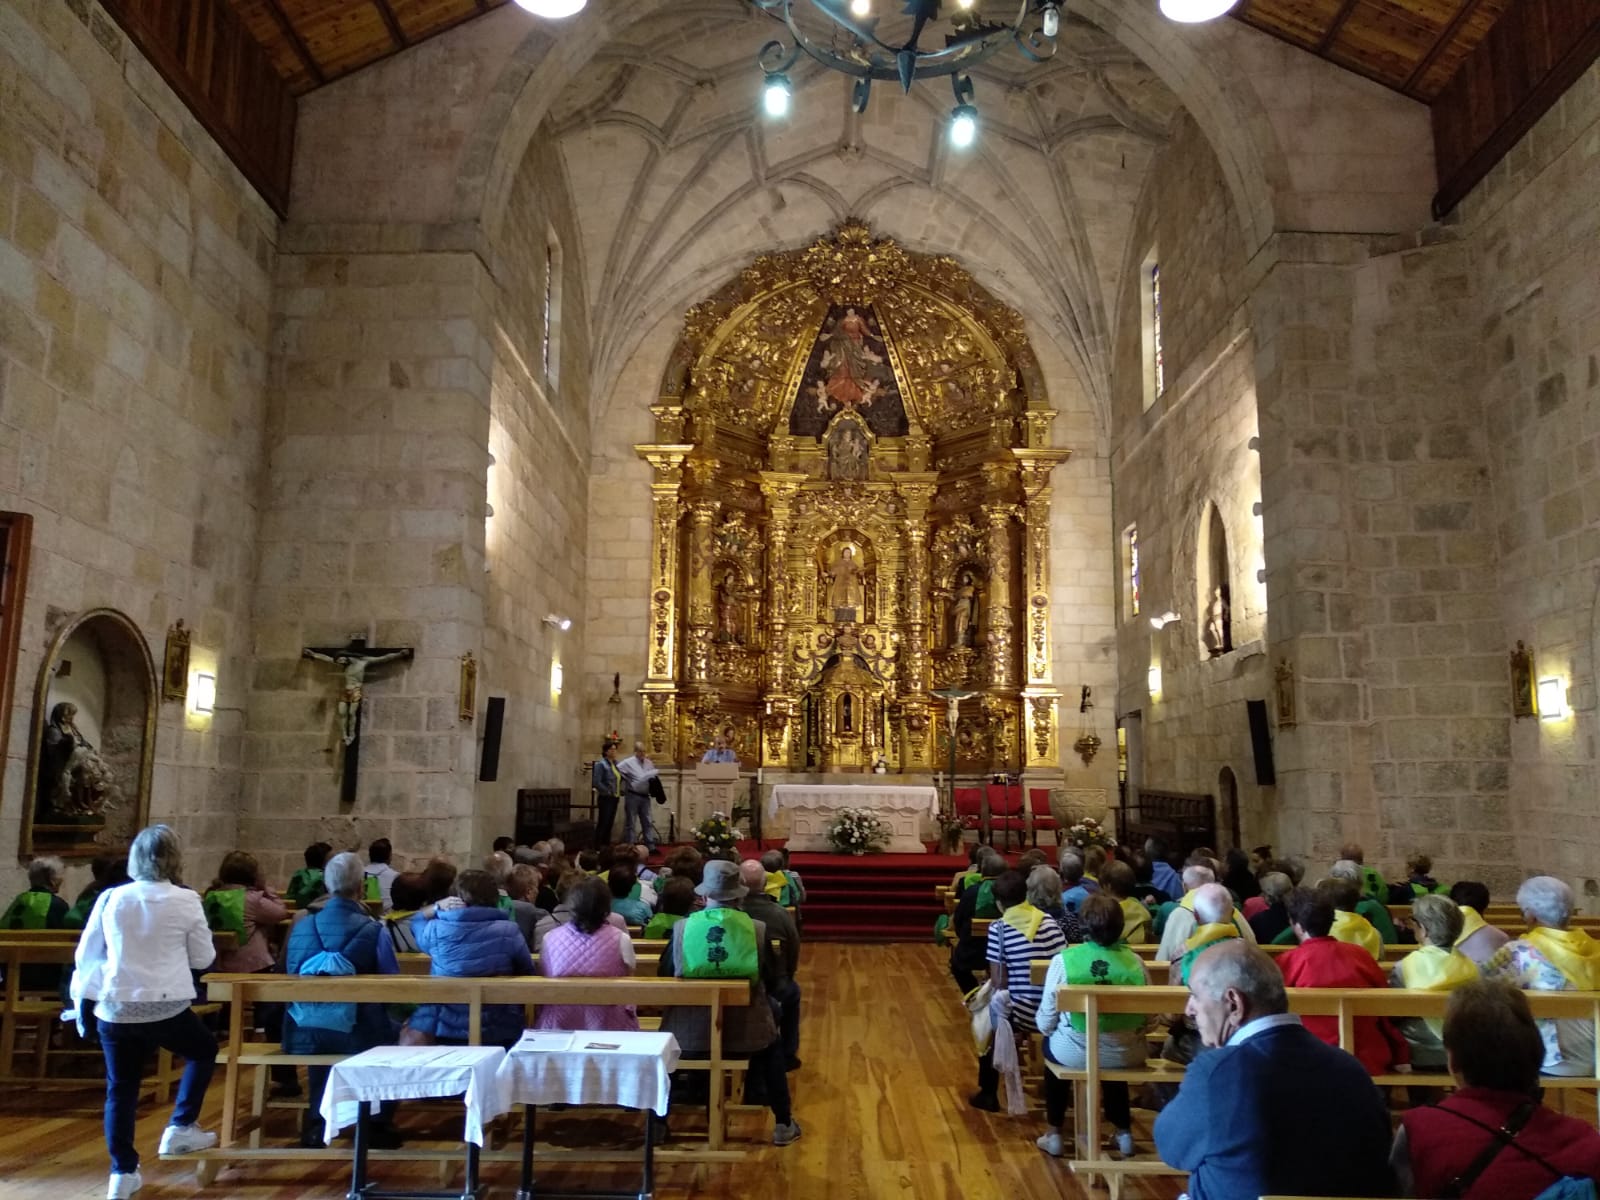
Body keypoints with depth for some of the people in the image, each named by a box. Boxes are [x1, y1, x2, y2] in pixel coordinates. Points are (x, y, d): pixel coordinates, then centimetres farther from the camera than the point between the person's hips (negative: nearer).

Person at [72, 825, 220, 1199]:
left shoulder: (111, 899, 0)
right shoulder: (186, 901, -7)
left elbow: (87, 955, 8)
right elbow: (203, 959, 0)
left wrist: (83, 999, 20)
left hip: (115, 1008, 3)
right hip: (167, 1007, -3)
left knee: (121, 1090, 14)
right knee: (204, 1051, 23)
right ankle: (181, 1128, 17)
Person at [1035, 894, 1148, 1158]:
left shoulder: (1064, 959, -14)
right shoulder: (1135, 961, -8)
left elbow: (1046, 1022, -9)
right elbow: (1150, 1017, 0)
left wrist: (1044, 1026, 13)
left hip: (1075, 1054, -2)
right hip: (1126, 1055, 2)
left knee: (1051, 1043, 32)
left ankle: (1054, 1135, 33)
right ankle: (1124, 1132, 42)